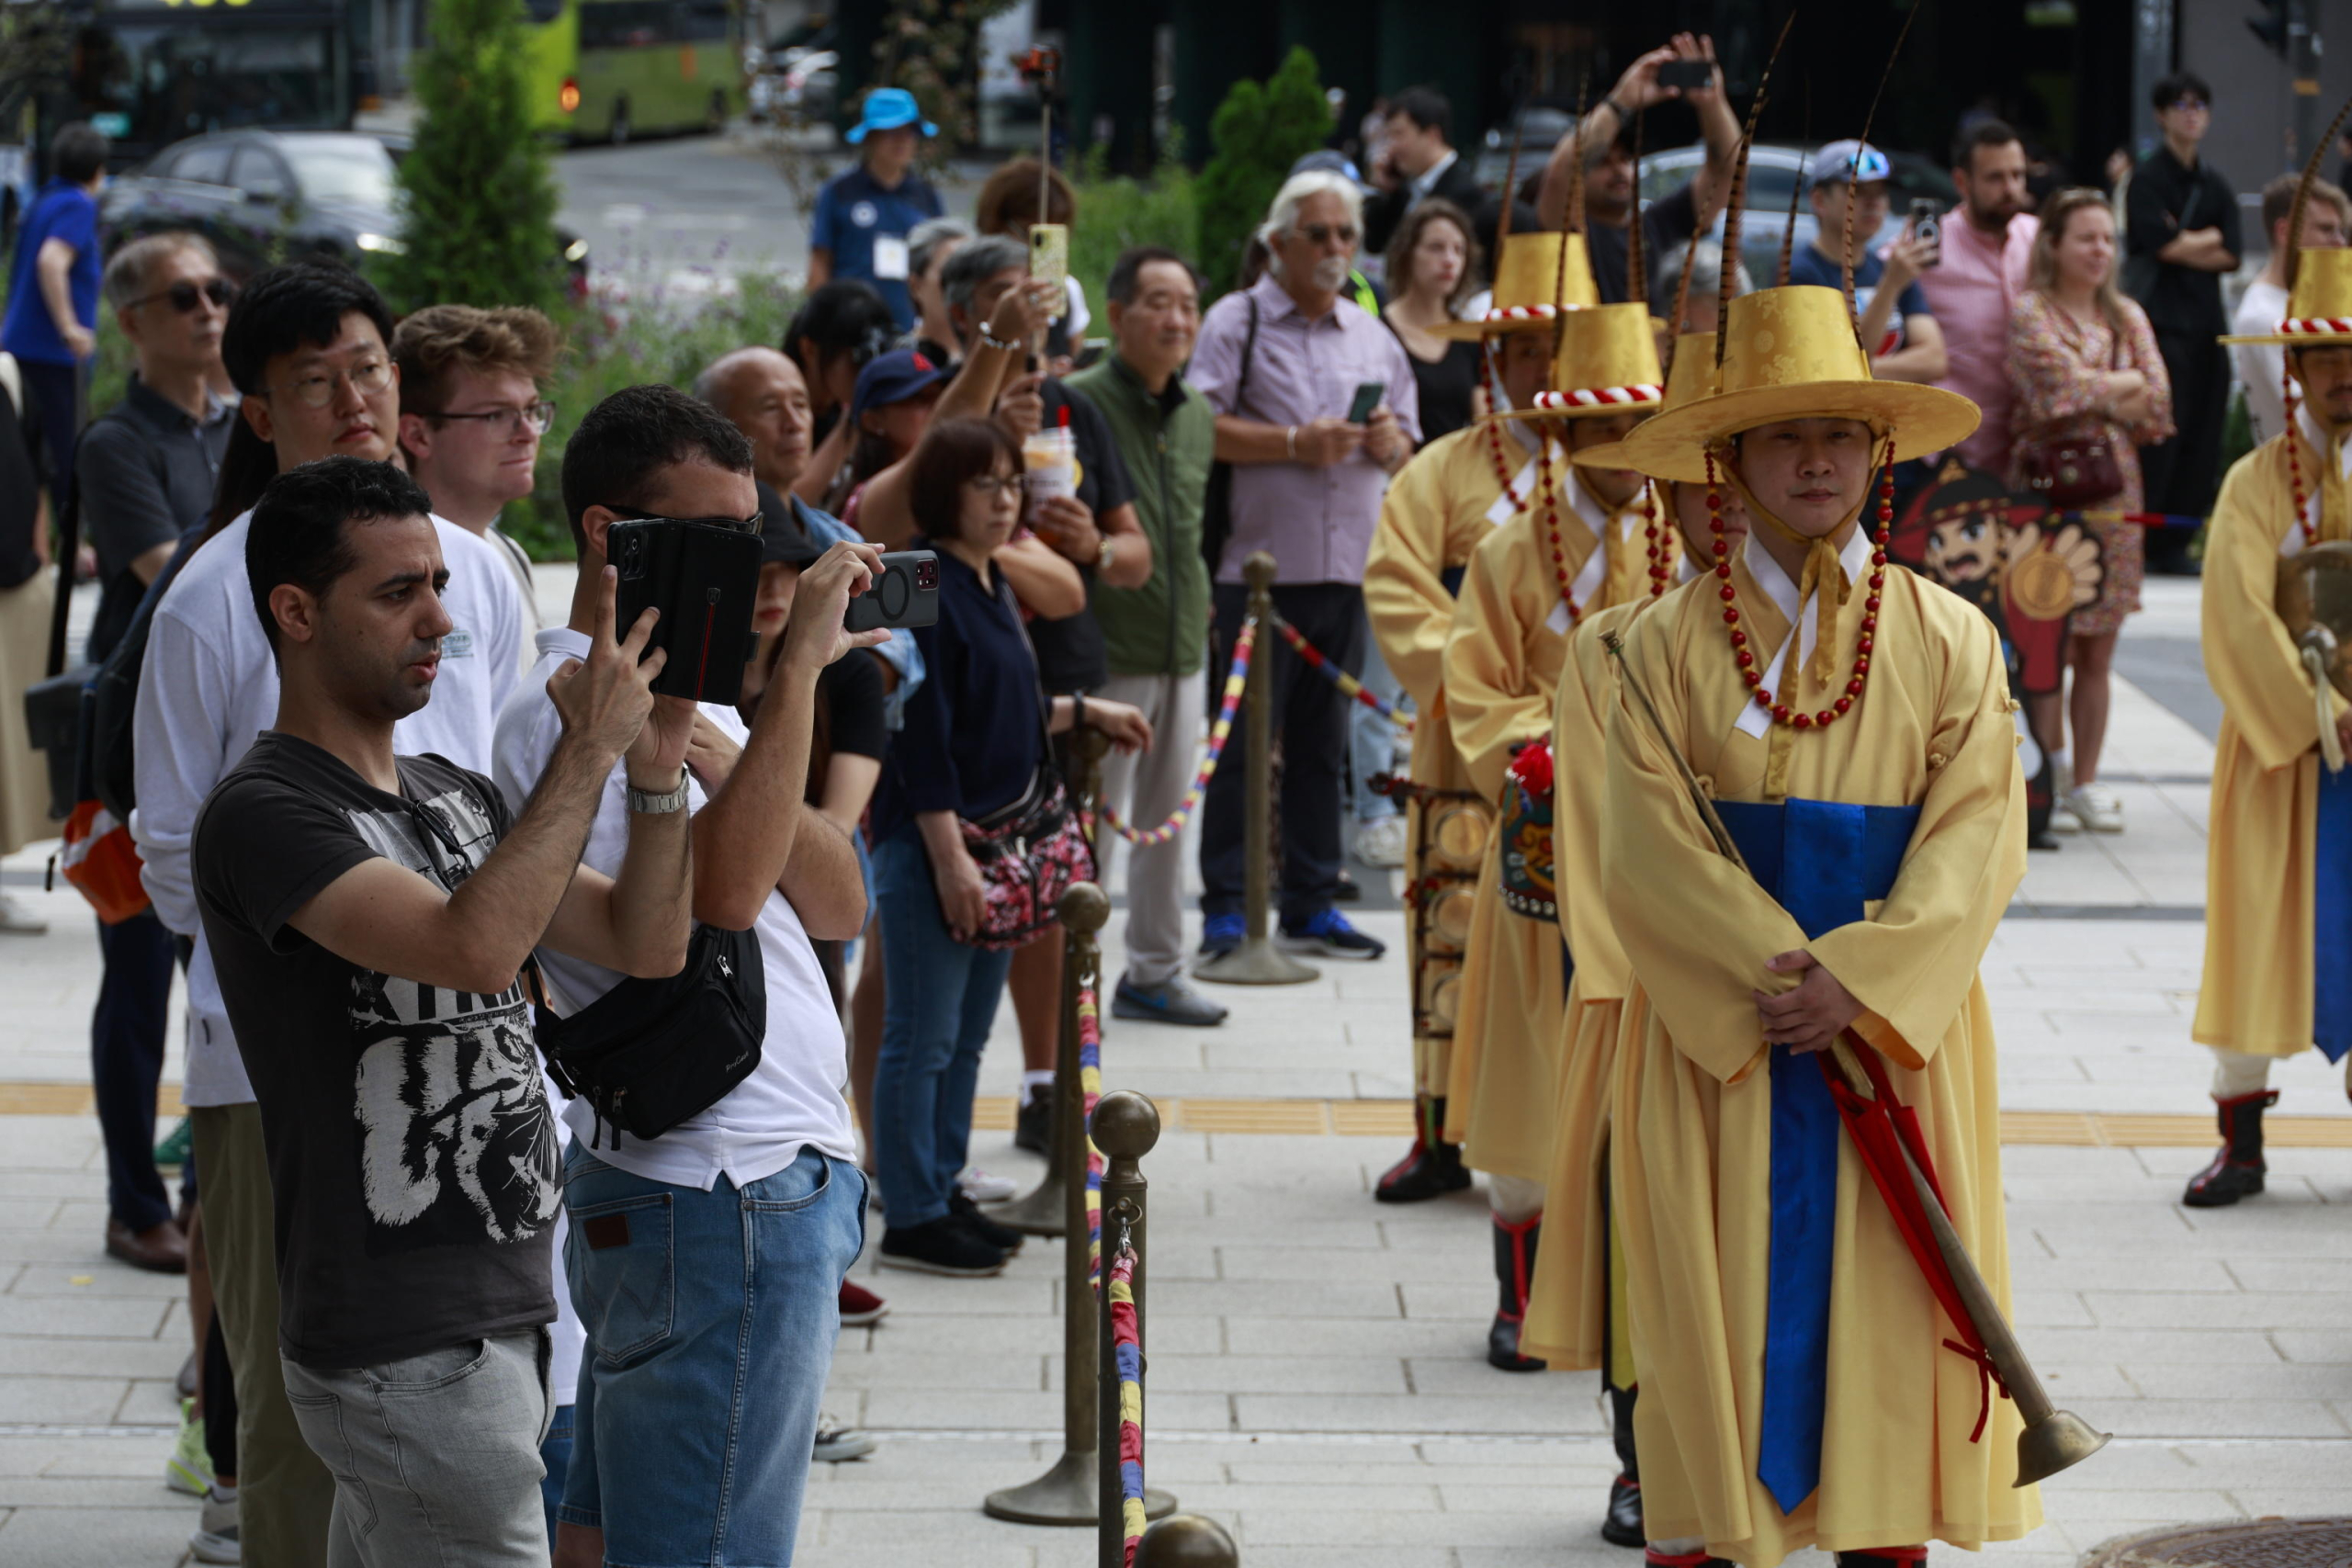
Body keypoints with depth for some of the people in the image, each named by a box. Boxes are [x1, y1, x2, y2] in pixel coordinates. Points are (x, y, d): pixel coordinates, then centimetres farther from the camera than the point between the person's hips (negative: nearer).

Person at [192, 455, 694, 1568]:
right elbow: (476, 946, -28)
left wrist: (658, 766, -5)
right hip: (404, 1349, -8)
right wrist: (590, 748, -21)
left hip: (499, 1310, 8)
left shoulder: (452, 796, 14)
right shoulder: (262, 814, -14)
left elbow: (645, 944, 10)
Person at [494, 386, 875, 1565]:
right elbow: (722, 894, -30)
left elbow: (838, 908, 7)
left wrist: (724, 758, -9)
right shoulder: (567, 712, -14)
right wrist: (798, 665, -27)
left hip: (779, 1176, 10)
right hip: (714, 1197, -10)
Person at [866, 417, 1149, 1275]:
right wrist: (949, 856, -21)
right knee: (922, 1037, -2)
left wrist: (1085, 711, 27)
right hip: (928, 845, -9)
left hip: (999, 833, 9)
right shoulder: (922, 591, -16)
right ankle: (910, 1220, 3)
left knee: (967, 1036, 16)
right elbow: (922, 734, -19)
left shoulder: (991, 586, 13)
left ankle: (943, 1193, 25)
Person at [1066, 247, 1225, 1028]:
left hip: (1185, 648, 7)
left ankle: (1156, 970, 23)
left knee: (1167, 817, 13)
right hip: (1107, 650, -7)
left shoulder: (1198, 415, 12)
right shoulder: (1078, 403, -10)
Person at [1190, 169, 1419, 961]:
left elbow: (1407, 449, 22)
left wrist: (1390, 443, -1)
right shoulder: (1236, 321, 0)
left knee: (1322, 744, 9)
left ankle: (1311, 903, 15)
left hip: (1347, 571, 5)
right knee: (1243, 743, -5)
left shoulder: (1374, 338, 19)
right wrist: (1293, 443, -15)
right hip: (1257, 568, -5)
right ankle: (1225, 909, -1)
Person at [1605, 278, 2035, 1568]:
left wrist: (1859, 983, -16)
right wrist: (1777, 976, -17)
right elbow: (1650, 847, -7)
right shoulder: (1668, 644, 1)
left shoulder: (1948, 642, 4)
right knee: (1717, 1305, -2)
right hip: (1714, 1039, -1)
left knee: (1884, 1309, 2)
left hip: (1896, 1033, 1)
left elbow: (1975, 837, -4)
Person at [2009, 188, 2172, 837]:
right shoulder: (2031, 314, -2)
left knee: (2098, 656, 6)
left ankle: (2086, 782, 14)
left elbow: (2157, 407, 4)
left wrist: (2098, 392, -5)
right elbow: (2070, 388, -15)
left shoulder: (2128, 317, 13)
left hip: (2113, 486, 5)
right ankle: (2049, 781, 2)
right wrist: (2125, 383, -2)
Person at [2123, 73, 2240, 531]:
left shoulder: (2215, 185, 16)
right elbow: (2163, 244, -13)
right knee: (2159, 434, -11)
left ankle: (2180, 540, 9)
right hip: (2161, 316, -6)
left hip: (2206, 318, 6)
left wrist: (2185, 243, -6)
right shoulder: (2148, 178, -2)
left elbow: (2230, 257, 7)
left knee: (2202, 440, 3)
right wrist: (2210, 238, 2)